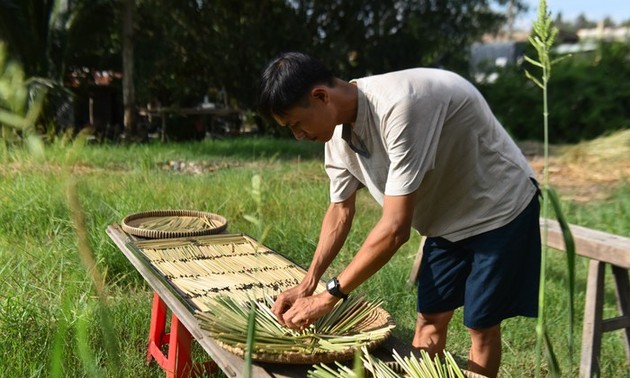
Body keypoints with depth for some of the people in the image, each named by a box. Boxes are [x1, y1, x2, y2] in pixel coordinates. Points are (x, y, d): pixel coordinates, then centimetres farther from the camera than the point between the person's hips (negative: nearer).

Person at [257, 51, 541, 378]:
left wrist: (330, 295, -27)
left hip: (499, 210, -7)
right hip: (450, 217, 7)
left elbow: (396, 228, -36)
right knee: (429, 319, 10)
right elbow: (341, 209, 2)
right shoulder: (338, 130, -10)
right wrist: (308, 283, -8)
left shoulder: (401, 106, -36)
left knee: (481, 326, 3)